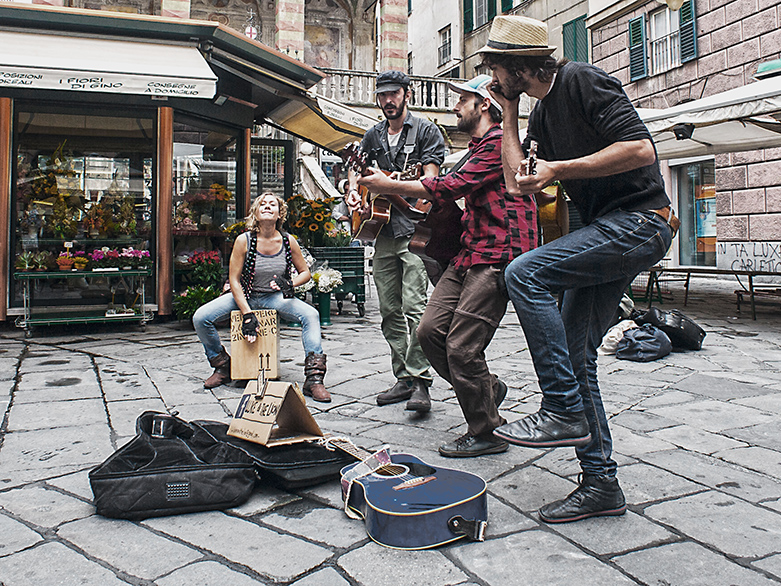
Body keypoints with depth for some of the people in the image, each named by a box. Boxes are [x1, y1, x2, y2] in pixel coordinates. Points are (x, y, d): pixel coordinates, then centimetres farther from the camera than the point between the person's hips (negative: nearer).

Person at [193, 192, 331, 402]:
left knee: (311, 315, -26)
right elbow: (234, 280, -10)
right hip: (244, 296, 0)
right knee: (200, 318, -18)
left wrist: (290, 284, -19)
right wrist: (247, 314, -19)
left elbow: (305, 272, 4)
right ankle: (222, 367, 7)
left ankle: (314, 379, -23)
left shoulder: (288, 241, -9)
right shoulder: (244, 240, -13)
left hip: (275, 297, 0)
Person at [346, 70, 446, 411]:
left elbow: (430, 176, -8)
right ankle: (403, 378, 13)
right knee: (390, 311, 6)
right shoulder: (373, 135, 18)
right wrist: (354, 191, 8)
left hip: (414, 229, -6)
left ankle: (420, 381, -10)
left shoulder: (426, 130, 1)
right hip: (382, 230, 7)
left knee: (413, 307, -15)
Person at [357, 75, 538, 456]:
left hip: (497, 256, -10)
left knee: (462, 348, -11)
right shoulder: (476, 149, 26)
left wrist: (389, 186, -9)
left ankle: (486, 433, 7)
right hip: (469, 253, 10)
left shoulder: (499, 143, -8)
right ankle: (487, 389, 20)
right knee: (430, 330, 2)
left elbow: (450, 186, -16)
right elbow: (456, 190, 32)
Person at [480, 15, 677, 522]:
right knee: (575, 353, 5)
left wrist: (558, 170, -18)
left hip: (638, 221, -9)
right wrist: (508, 114, 13)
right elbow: (521, 178, 11)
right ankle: (601, 484, 13)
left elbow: (641, 150, -18)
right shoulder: (541, 114, 17)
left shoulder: (583, 82, -9)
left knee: (525, 272, -25)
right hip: (606, 231, 10)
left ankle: (565, 411, -17)